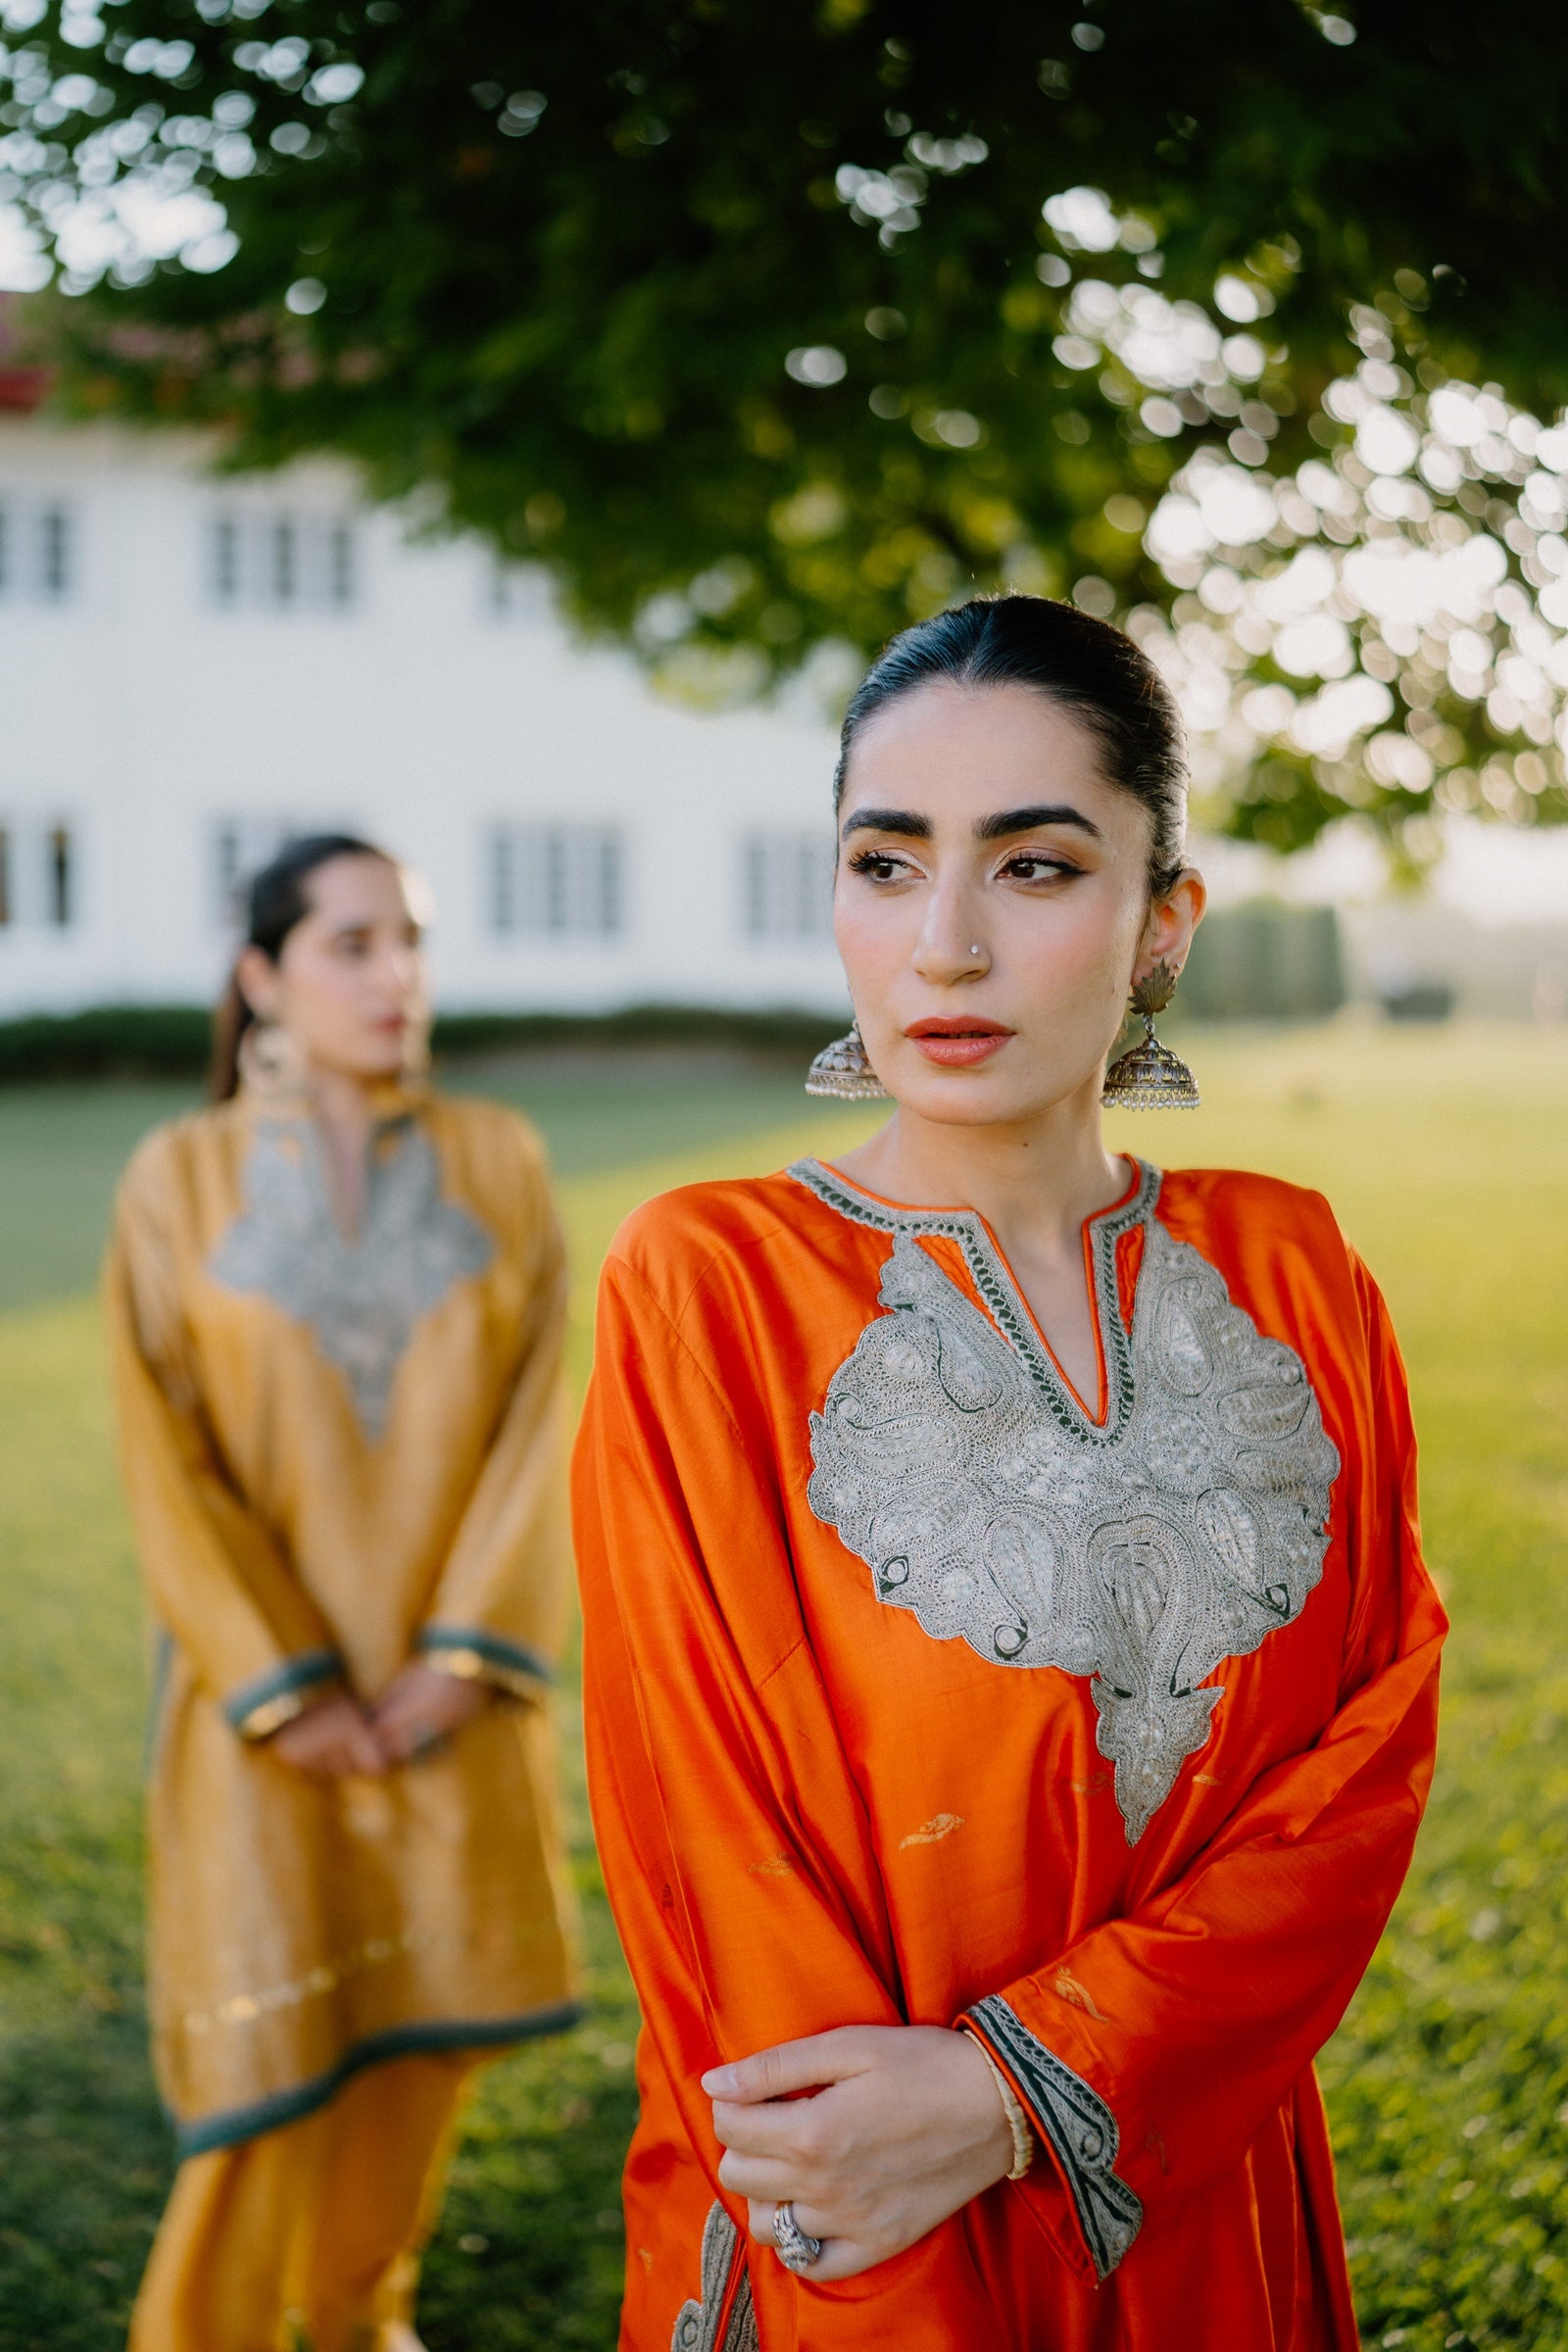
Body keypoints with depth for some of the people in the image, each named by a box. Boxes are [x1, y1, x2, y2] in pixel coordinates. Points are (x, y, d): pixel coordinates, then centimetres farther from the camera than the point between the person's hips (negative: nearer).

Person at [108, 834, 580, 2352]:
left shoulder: (497, 1164, -2)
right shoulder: (179, 1181, -7)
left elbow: (533, 1427, -3)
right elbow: (168, 1467, -8)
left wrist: (456, 1659, -11)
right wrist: (290, 1695, -12)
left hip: (450, 1690, 2)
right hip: (265, 1691, -2)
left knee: (422, 2027, 11)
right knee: (272, 2050, -1)